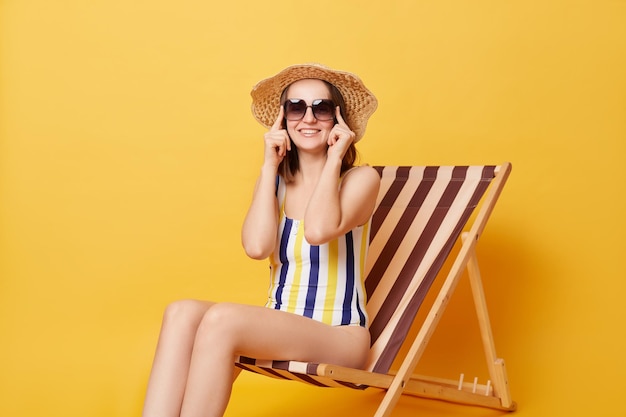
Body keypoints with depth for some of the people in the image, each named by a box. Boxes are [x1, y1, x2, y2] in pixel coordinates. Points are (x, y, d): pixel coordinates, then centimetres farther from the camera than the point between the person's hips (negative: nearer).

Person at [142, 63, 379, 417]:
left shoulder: (361, 179, -2)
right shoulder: (277, 182, 10)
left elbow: (319, 231, -24)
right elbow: (257, 246, -11)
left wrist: (334, 158, -11)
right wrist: (270, 165, -3)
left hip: (339, 336, -5)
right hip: (279, 329, 5)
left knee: (221, 319, -29)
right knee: (183, 312, -23)